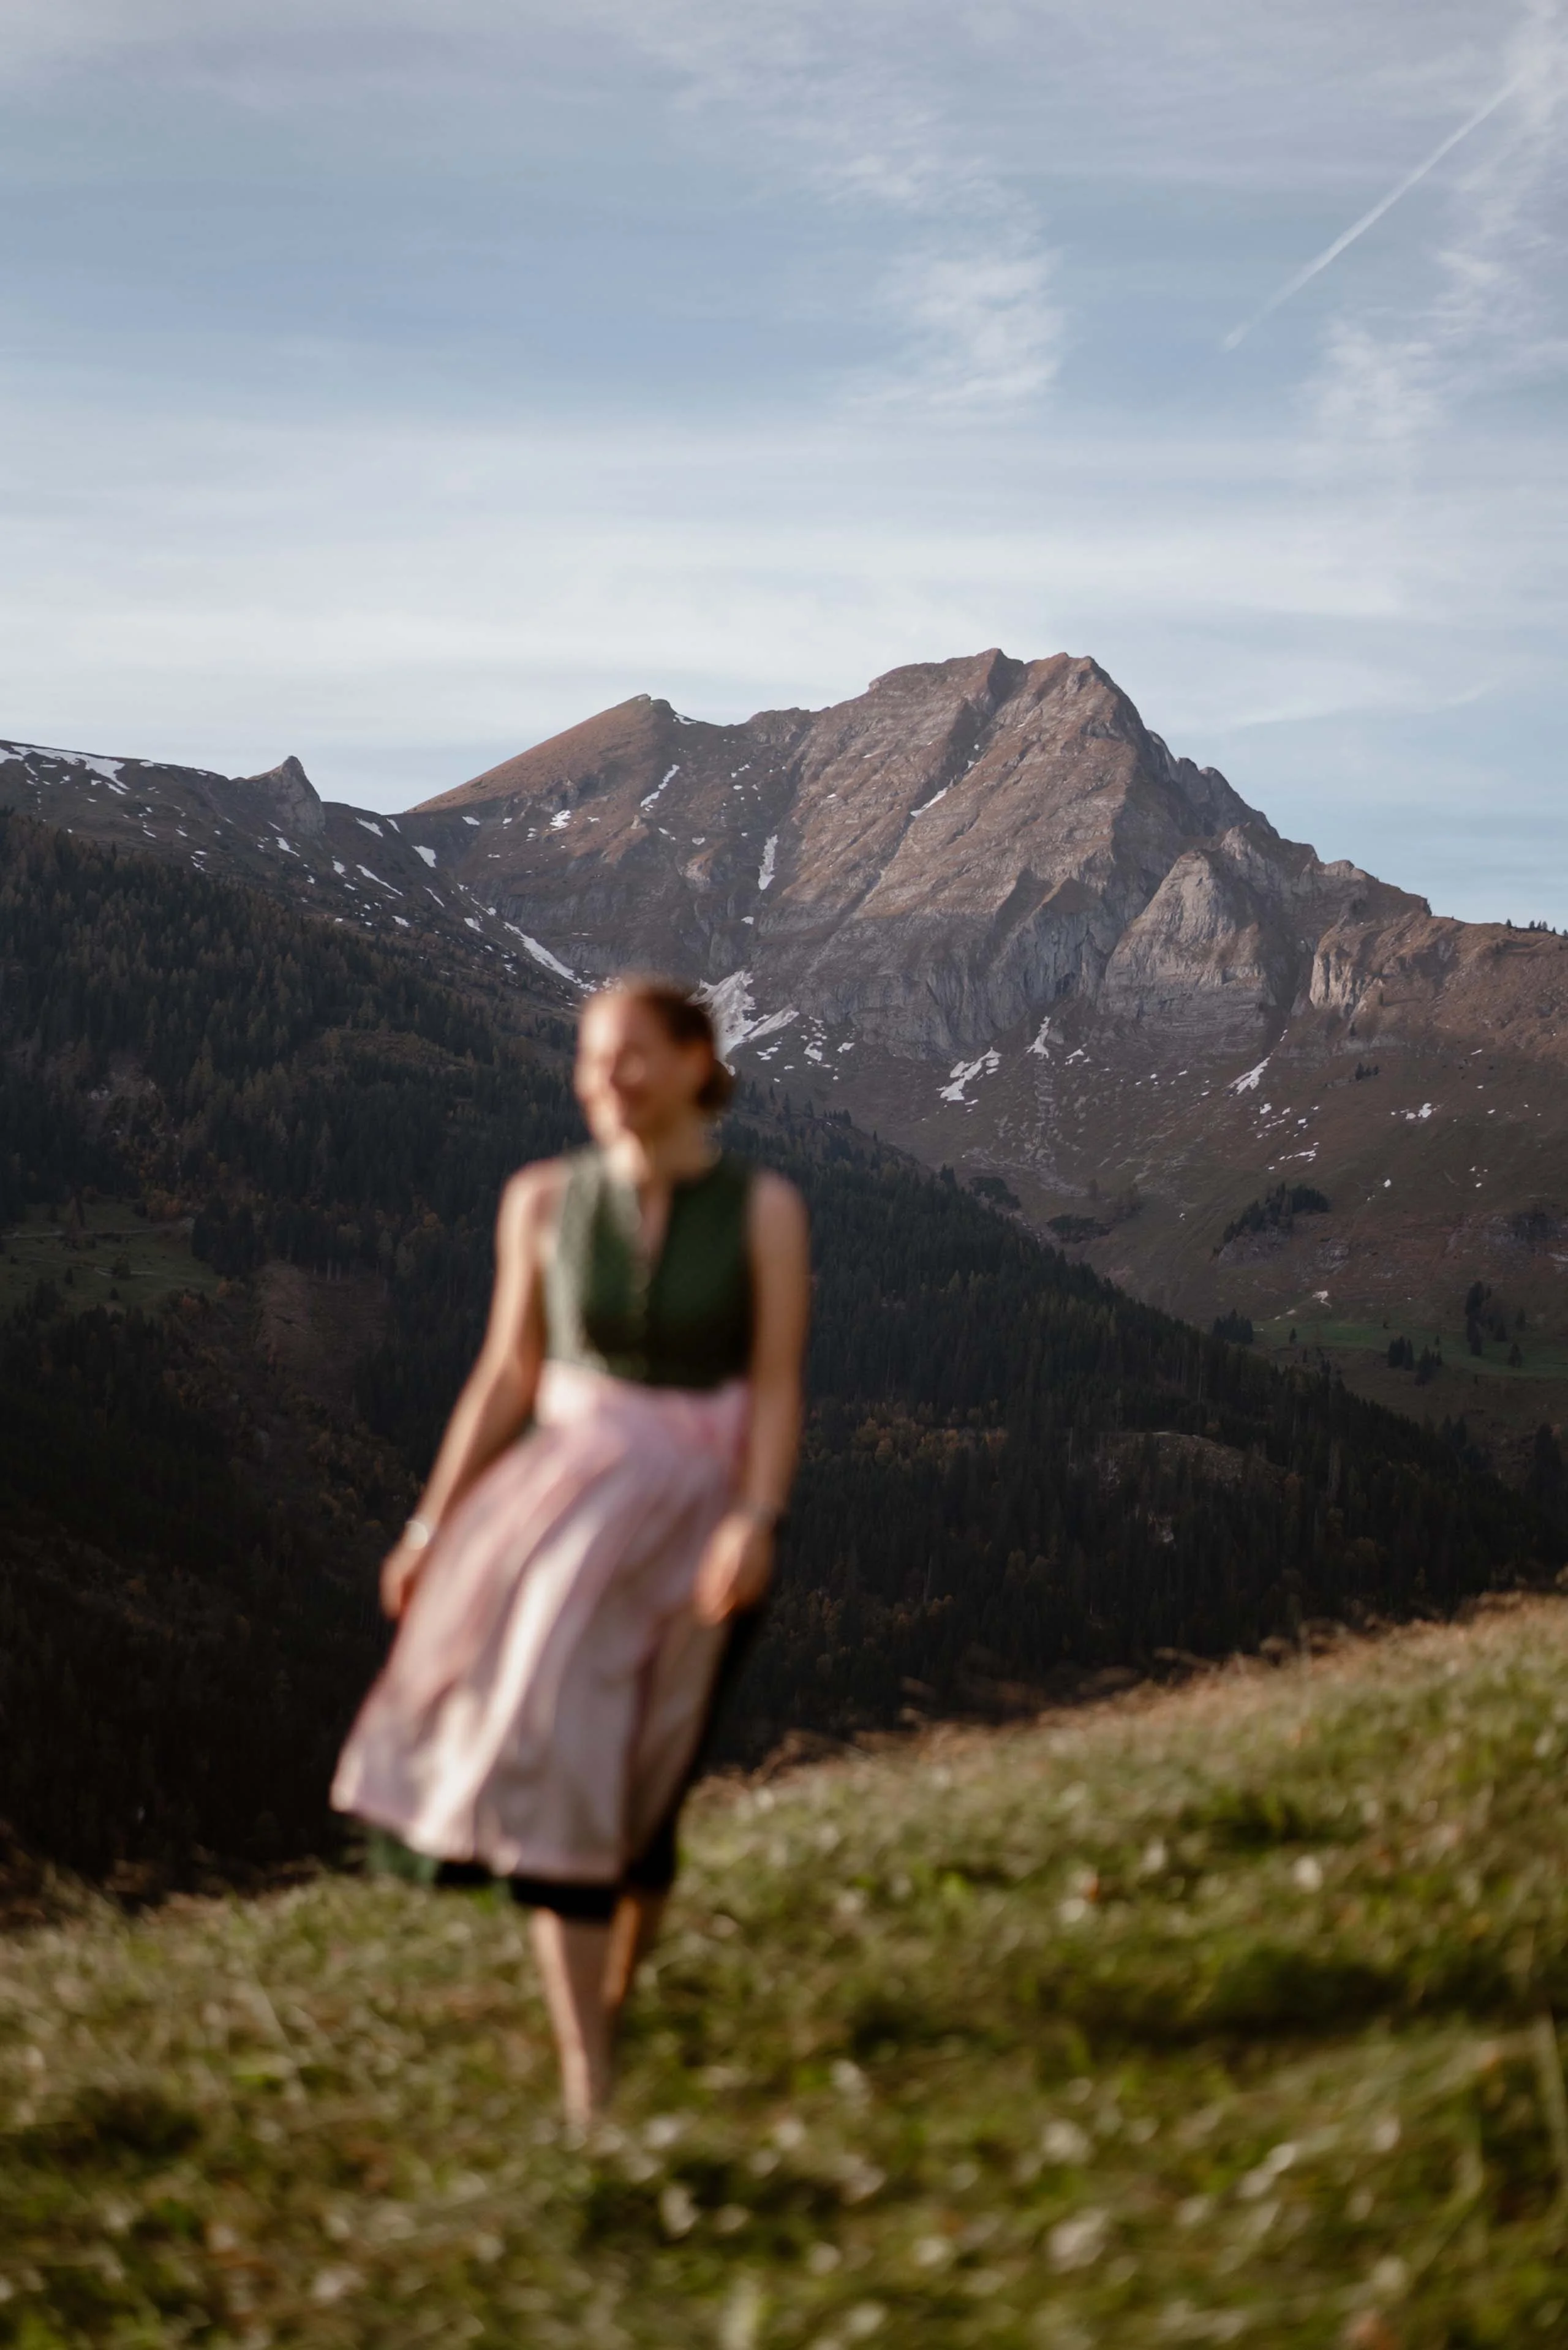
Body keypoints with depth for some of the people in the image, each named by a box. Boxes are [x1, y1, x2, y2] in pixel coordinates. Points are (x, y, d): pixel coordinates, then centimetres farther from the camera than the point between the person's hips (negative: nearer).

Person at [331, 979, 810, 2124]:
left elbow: (778, 1388, -7)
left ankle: (618, 1991, 36)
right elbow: (508, 1375, 6)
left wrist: (756, 1524, -21)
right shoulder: (545, 1200, 1)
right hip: (566, 1490, 1)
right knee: (557, 1750, -17)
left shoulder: (764, 1208, -5)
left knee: (641, 1785, 6)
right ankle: (588, 2076, -17)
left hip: (701, 1512, -1)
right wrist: (434, 1525, 3)